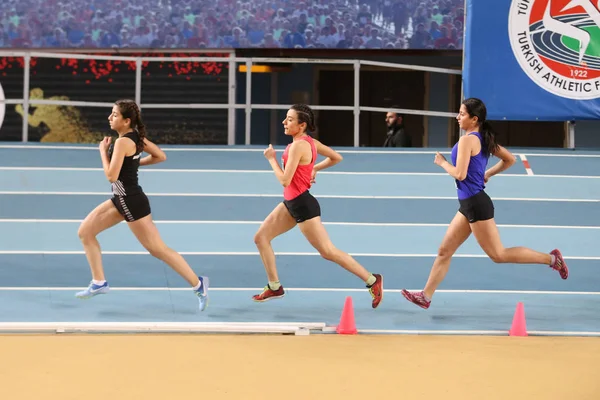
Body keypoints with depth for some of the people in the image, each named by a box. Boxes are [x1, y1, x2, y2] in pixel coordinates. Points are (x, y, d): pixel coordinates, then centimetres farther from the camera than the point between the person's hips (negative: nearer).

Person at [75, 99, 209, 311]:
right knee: (85, 232, 11)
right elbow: (160, 156, 12)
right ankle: (99, 283, 16)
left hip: (131, 201, -10)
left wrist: (103, 151, -13)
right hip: (121, 198, 10)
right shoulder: (136, 136, 4)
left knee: (157, 249, -3)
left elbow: (111, 175, -25)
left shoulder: (123, 142, -22)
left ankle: (198, 284, 4)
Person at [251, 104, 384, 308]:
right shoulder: (310, 141, 5)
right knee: (261, 237, 10)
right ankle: (274, 287, 18)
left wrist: (271, 159, -11)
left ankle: (372, 280, 3)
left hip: (302, 205, -10)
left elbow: (285, 180, -24)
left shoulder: (298, 146, -22)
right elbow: (336, 157, 16)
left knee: (327, 251, -5)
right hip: (291, 203, 10)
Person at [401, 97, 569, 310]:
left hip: (476, 204, -10)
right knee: (444, 251, 11)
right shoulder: (484, 139, 10)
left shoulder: (467, 140, -17)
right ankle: (425, 296, 15)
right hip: (469, 204, 10)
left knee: (498, 254, -3)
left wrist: (442, 163, -6)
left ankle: (550, 258, 2)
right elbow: (510, 159, 17)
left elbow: (460, 174, -23)